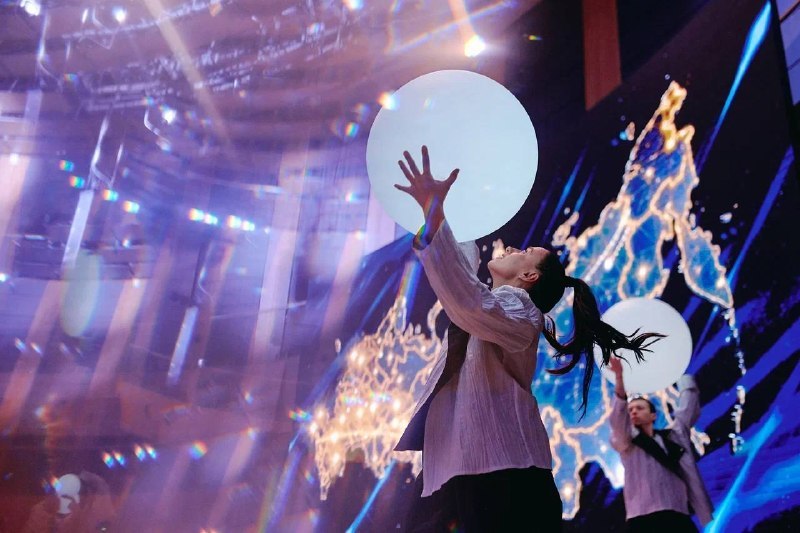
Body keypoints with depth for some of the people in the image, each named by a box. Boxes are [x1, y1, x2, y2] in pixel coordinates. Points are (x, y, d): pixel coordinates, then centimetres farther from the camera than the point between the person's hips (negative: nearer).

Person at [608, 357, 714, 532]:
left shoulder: (674, 435, 21)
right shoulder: (625, 441, 11)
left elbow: (688, 405, 27)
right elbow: (618, 416, -7)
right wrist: (619, 377, -21)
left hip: (678, 517, 3)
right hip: (643, 519, -3)